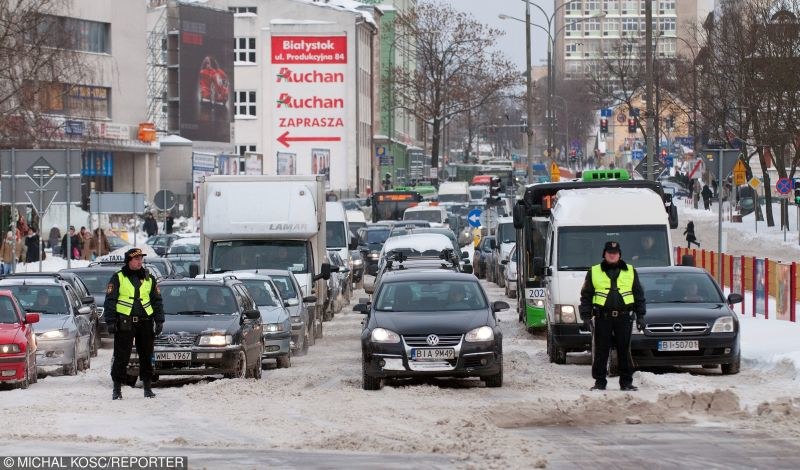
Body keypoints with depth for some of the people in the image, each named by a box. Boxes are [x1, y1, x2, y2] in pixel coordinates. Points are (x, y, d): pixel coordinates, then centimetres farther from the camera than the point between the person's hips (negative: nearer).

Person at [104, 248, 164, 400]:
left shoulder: (148, 278, 13)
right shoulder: (118, 278, 3)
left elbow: (157, 301, 16)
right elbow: (110, 301, 1)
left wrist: (159, 321, 8)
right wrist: (110, 322, -7)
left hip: (145, 323, 3)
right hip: (124, 323, -3)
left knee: (146, 356, 6)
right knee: (121, 357, -3)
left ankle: (147, 387, 14)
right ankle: (117, 389, 4)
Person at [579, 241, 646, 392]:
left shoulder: (630, 271, 12)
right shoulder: (594, 272, 9)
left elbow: (639, 295, 14)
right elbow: (586, 296, 9)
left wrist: (640, 315, 7)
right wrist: (585, 315, 0)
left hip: (624, 317, 1)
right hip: (602, 317, -1)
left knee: (624, 351, 4)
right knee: (600, 352, 1)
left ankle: (626, 382, 10)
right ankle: (599, 382, 8)